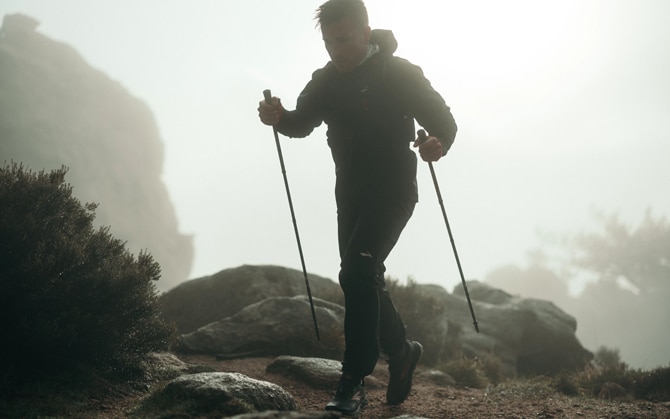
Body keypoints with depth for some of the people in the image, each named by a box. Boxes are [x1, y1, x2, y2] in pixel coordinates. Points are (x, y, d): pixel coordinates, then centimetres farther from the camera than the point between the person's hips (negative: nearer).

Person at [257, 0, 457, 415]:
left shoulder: (400, 74, -12)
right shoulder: (327, 80, 5)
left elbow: (444, 120, -12)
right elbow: (303, 122, 3)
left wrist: (438, 145, -36)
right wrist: (279, 117, -20)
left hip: (393, 190, -7)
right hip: (351, 194, 7)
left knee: (357, 272, -22)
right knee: (364, 281, 14)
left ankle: (354, 381, -19)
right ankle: (401, 351, 38)